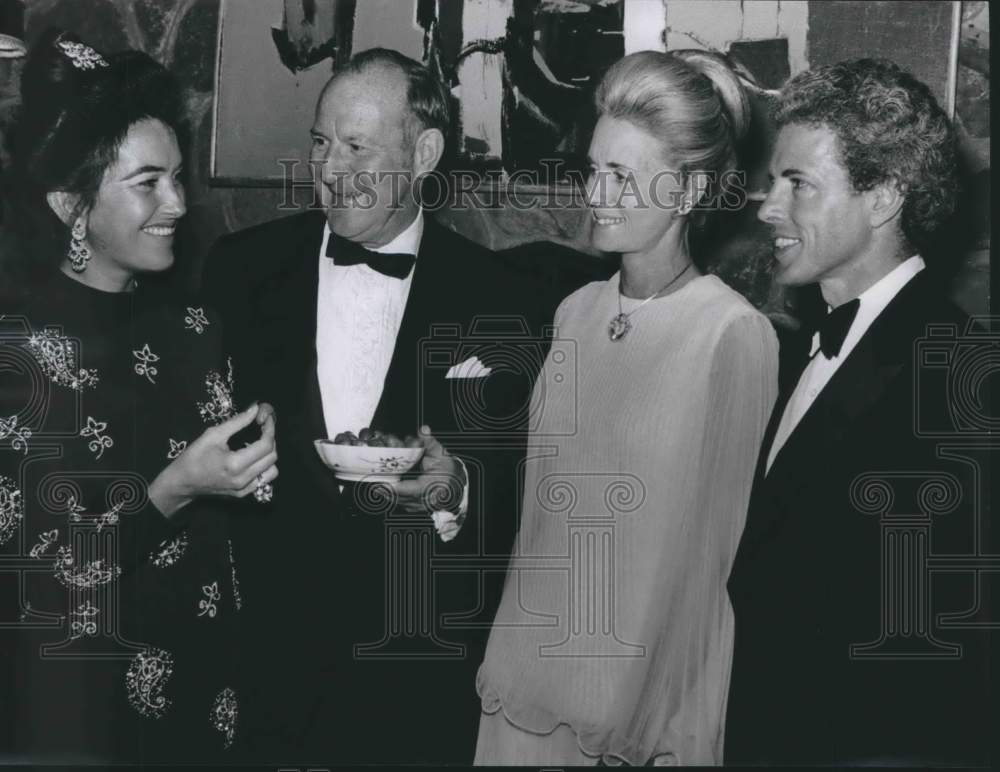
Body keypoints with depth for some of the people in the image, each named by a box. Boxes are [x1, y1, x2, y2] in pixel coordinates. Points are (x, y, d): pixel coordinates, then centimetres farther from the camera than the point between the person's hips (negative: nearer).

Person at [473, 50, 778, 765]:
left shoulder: (736, 336, -14)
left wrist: (647, 712, -5)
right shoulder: (578, 311, 4)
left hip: (650, 691, -5)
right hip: (534, 671, 5)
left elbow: (710, 542, -8)